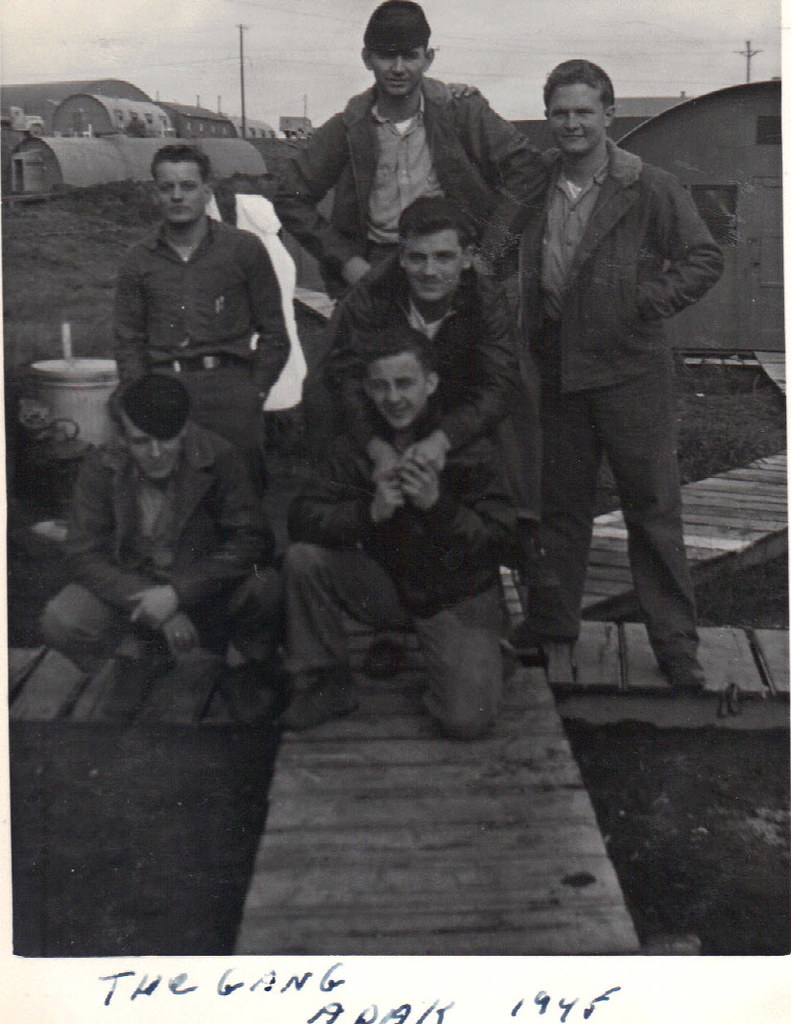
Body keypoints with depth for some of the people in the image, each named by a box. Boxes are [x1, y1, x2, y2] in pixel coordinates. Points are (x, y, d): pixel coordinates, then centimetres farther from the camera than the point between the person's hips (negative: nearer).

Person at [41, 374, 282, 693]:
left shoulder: (218, 458, -15)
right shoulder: (101, 467, -11)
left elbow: (252, 541, -18)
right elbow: (85, 556, -12)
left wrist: (177, 594, -25)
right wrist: (148, 601, -24)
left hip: (203, 592, -1)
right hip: (128, 587, 2)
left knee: (265, 585, -31)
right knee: (59, 623, -25)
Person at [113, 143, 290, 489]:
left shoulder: (244, 249, 10)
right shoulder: (139, 260, 16)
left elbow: (274, 335, 10)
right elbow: (128, 341, 16)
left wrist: (254, 394, 1)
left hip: (228, 386, -1)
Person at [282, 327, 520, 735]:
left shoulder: (469, 447, -13)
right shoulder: (356, 443, -3)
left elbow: (500, 544, -17)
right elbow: (301, 519, -13)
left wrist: (437, 505, -33)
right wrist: (369, 512, -30)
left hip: (458, 597, -3)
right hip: (386, 585, 3)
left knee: (466, 720, -23)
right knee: (303, 559, -22)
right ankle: (327, 685, -3)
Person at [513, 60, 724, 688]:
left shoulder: (651, 189, -3)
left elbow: (705, 259, 1)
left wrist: (650, 301, -9)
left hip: (632, 368, -3)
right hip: (556, 370, 4)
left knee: (654, 507, 0)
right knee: (560, 506, 11)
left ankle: (677, 645, 11)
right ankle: (554, 632, 23)